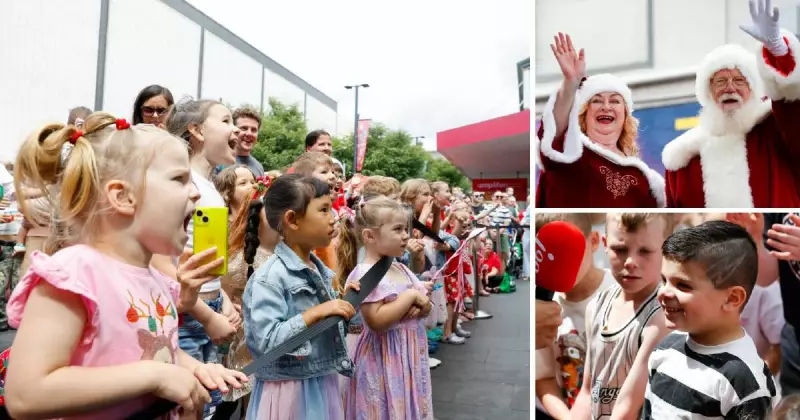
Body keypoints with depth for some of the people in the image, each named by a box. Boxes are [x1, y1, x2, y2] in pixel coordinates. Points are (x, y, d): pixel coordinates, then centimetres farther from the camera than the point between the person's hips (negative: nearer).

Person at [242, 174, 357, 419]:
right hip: (290, 390, -7)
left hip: (323, 383, 8)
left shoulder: (319, 268, 4)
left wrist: (342, 301, -3)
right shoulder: (270, 277, -21)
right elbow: (265, 342, -26)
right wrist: (316, 313, -27)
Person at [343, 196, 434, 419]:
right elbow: (376, 322, -27)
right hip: (384, 359, -8)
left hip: (411, 355, 8)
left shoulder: (402, 269, 6)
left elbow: (427, 306, 13)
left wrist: (422, 306, -10)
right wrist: (410, 296, -21)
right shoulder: (364, 274, -19)